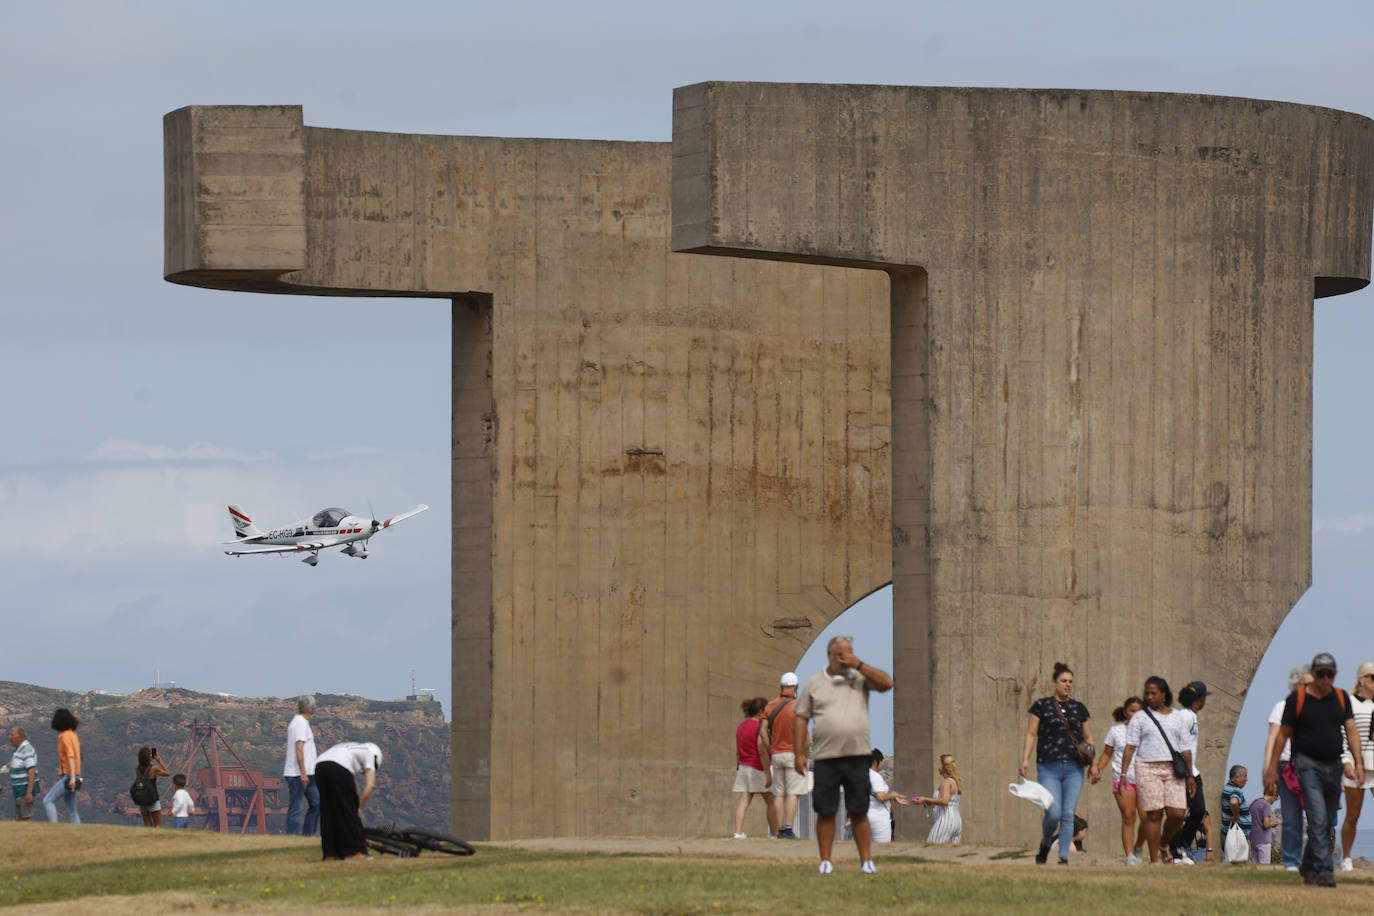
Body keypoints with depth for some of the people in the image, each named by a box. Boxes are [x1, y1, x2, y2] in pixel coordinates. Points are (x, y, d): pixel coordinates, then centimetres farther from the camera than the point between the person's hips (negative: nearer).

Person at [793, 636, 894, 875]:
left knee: (859, 811, 2)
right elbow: (800, 719, 7)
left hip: (857, 756, 0)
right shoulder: (814, 683, 8)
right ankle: (825, 860, 6)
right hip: (826, 757, 0)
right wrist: (799, 754, 0)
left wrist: (858, 665, -7)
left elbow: (886, 683, -5)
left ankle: (866, 860, 5)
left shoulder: (860, 678, 10)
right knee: (825, 811, 0)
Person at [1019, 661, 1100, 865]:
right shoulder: (1041, 706, 5)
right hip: (1049, 769, -3)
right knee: (1053, 813, -12)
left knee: (1068, 815, -4)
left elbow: (1088, 739, 17)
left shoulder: (1079, 709, 13)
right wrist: (1025, 760, -8)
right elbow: (1031, 735, 3)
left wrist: (1093, 764, 8)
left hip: (1074, 769, 3)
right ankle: (1045, 844, 16)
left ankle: (1064, 856, 0)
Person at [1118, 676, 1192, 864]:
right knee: (1154, 815, -7)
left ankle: (1164, 844, 23)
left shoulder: (1178, 718, 14)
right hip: (1148, 769, -2)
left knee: (1177, 814, -7)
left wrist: (1190, 775, 8)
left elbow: (1185, 749, 14)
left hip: (1173, 770, 2)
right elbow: (1130, 747, 1)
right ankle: (1154, 860, -2)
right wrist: (1123, 773, -9)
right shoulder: (1139, 718, 7)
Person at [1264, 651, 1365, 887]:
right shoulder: (1297, 698, -3)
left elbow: (1351, 731, 5)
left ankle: (1308, 867, 28)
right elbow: (1282, 734, 2)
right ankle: (1324, 871, -18)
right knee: (1318, 820, -15)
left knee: (1327, 822, 11)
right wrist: (1272, 768, 2)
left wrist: (1358, 762, -7)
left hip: (1333, 766, 5)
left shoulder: (1341, 698, 9)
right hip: (1308, 765, -5)